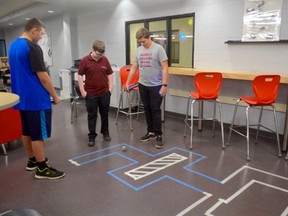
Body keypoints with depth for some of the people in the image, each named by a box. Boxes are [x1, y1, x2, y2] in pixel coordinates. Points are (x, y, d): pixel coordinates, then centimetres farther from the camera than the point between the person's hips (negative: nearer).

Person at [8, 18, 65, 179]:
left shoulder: (13, 46, 12)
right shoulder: (33, 48, -18)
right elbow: (43, 77, -19)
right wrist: (55, 96, -9)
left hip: (22, 97, 10)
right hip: (36, 99, -9)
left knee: (27, 132, 17)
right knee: (38, 134, -2)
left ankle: (32, 160, 32)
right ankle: (42, 168, 8)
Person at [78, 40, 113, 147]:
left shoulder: (105, 60, 2)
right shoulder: (85, 60, -7)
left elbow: (109, 74, 9)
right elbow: (80, 75, -4)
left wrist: (110, 87, 2)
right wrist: (82, 90, -8)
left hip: (104, 92, 3)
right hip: (91, 93, -2)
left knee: (104, 114, 13)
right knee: (92, 115, 5)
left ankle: (105, 132, 29)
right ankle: (92, 136, 14)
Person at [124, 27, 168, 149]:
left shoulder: (158, 49, -12)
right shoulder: (139, 50, 8)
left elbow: (165, 68, -16)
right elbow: (134, 67, 12)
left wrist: (164, 85, -22)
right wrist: (127, 82, 9)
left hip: (156, 86, -6)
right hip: (143, 85, 6)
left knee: (155, 110, -5)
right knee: (147, 109, 11)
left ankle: (158, 135, 3)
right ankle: (151, 132, 23)